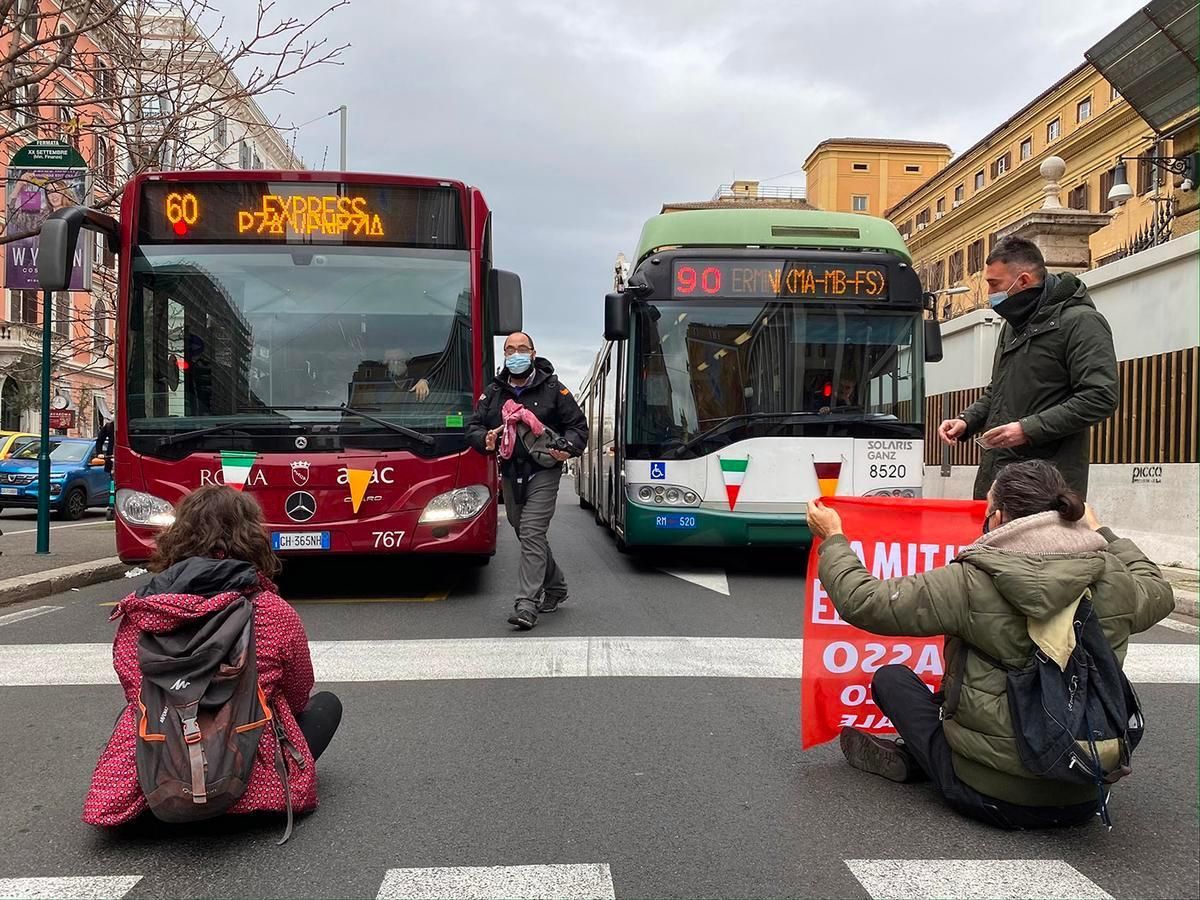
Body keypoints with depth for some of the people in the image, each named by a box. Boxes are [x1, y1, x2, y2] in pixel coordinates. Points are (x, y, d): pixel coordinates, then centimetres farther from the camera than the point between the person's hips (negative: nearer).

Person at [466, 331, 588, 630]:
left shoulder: (552, 388, -1)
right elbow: (473, 426, 11)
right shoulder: (493, 392, 9)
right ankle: (556, 586, 35)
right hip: (511, 474, 6)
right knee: (524, 533, 15)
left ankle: (526, 605, -16)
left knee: (532, 532, -15)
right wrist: (484, 439, -12)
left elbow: (578, 424, 2)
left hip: (543, 473, -5)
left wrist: (569, 447, -17)